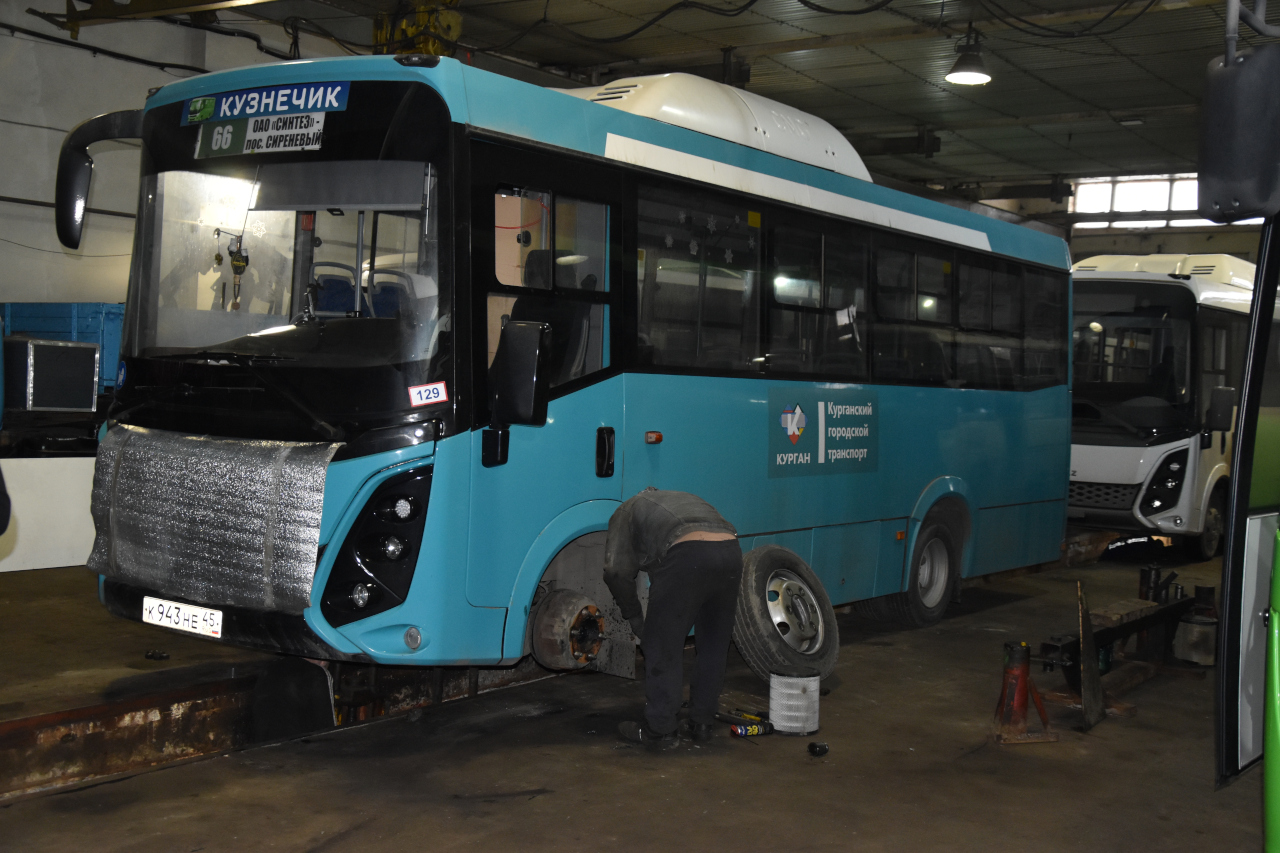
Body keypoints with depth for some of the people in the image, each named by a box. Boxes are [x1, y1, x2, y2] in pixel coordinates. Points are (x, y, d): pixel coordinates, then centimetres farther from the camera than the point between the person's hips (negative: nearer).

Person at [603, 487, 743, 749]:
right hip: (731, 550, 6)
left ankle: (660, 730, 12)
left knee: (662, 646, 7)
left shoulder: (627, 512, 28)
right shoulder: (684, 499, 43)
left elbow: (617, 570, 13)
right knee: (714, 646, 20)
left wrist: (633, 616, 26)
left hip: (687, 556, -6)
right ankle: (702, 722, 29)